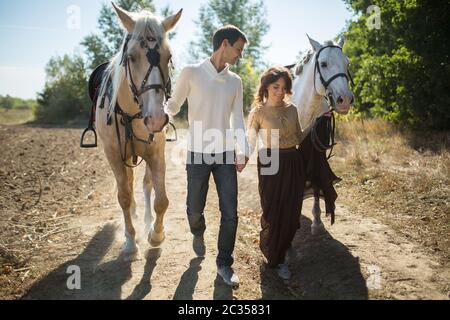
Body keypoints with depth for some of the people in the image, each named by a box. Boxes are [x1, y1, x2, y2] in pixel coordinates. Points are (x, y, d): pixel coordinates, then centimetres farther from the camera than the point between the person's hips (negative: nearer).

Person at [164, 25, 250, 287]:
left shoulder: (235, 81, 7)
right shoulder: (191, 73, -4)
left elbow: (238, 119, 6)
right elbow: (174, 105, 8)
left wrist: (243, 150, -4)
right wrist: (162, 111, -9)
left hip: (226, 155, 3)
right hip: (198, 154, -3)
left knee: (230, 213, 1)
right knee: (195, 208, 9)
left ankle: (224, 264, 18)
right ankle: (198, 233, 45)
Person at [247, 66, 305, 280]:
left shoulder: (292, 109, 7)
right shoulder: (258, 112, -5)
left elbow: (299, 137, 15)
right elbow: (250, 142, -5)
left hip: (293, 162, 4)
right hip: (271, 163, -4)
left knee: (292, 210, 9)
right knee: (273, 211, 4)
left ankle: (282, 245, 37)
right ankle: (275, 259, 25)